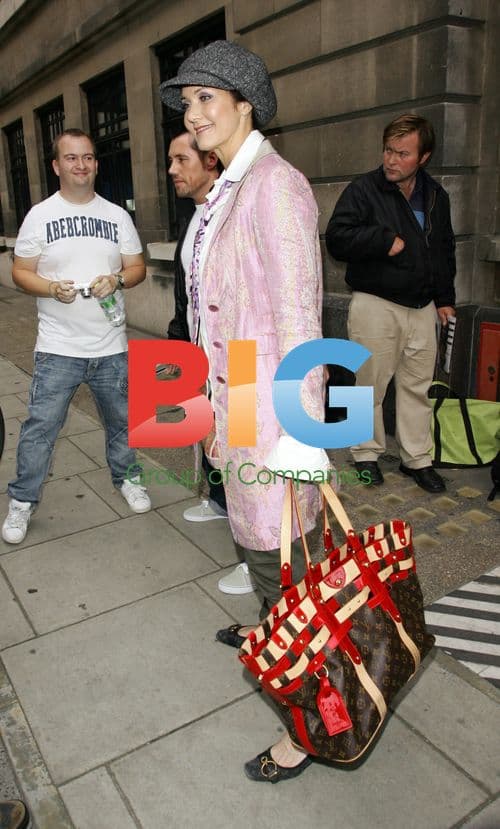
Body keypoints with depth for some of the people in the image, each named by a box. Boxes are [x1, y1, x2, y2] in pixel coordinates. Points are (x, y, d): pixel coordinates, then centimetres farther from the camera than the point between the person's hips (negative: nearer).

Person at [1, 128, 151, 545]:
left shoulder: (117, 215, 7)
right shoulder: (39, 215, 1)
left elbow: (138, 267, 8)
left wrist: (117, 280, -14)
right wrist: (52, 288, -19)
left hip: (111, 345, 2)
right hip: (58, 347, -2)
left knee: (121, 419, 14)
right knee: (40, 426, 1)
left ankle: (126, 477, 38)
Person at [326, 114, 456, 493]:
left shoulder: (436, 196, 12)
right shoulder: (363, 189, -5)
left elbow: (445, 250, 20)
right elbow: (337, 238, -14)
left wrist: (445, 298, 15)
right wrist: (385, 241, -18)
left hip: (422, 307, 5)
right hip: (376, 304, -5)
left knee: (418, 386, 9)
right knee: (372, 384, 2)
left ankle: (418, 458, 20)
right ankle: (367, 453, 19)